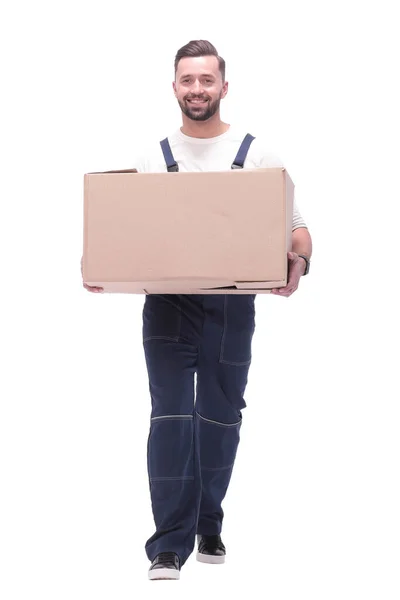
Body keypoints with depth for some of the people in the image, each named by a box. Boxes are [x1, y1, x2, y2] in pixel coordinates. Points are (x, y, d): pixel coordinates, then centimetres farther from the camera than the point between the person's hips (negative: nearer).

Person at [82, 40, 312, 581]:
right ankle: (169, 546, -8)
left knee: (220, 417, 10)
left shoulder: (256, 154, 4)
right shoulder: (153, 159, 9)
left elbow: (295, 226, 2)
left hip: (231, 304, 0)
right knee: (171, 415, -8)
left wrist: (298, 260, -21)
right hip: (168, 303, 0)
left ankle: (207, 529, 27)